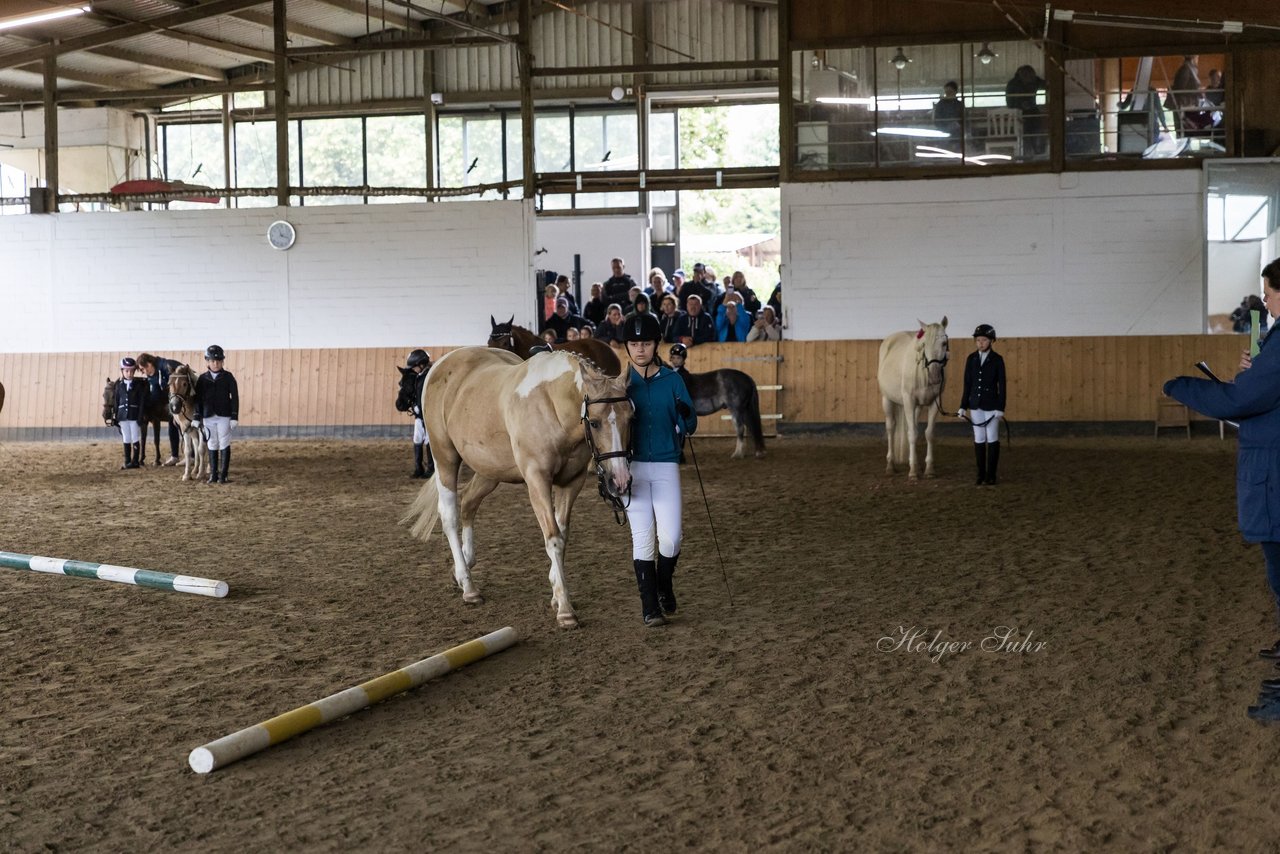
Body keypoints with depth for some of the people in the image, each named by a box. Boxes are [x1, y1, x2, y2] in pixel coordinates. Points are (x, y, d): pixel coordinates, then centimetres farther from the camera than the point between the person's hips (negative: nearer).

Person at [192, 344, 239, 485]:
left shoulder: (228, 377, -2)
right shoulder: (202, 379, 4)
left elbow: (234, 397, -3)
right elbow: (198, 399, 5)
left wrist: (234, 416, -9)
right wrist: (196, 418, 1)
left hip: (224, 416, -2)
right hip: (208, 416, 2)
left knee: (224, 444, -1)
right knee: (212, 445, 8)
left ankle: (223, 474, 4)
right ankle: (213, 474, 13)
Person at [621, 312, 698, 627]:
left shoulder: (672, 380, 3)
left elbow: (689, 427, 3)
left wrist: (685, 415, -20)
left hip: (666, 466, 0)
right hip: (632, 467, 0)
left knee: (671, 537, -8)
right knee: (642, 537, 0)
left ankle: (664, 583, 23)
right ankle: (649, 605, 10)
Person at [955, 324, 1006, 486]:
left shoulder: (997, 360, -6)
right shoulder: (971, 359, 3)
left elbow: (1001, 385, -6)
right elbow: (967, 384, 6)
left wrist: (1000, 408, -11)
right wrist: (963, 406, 5)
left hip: (991, 405, -3)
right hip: (975, 405, 3)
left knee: (992, 440, 2)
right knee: (979, 440, 7)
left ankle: (991, 475, 10)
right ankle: (981, 474, 14)